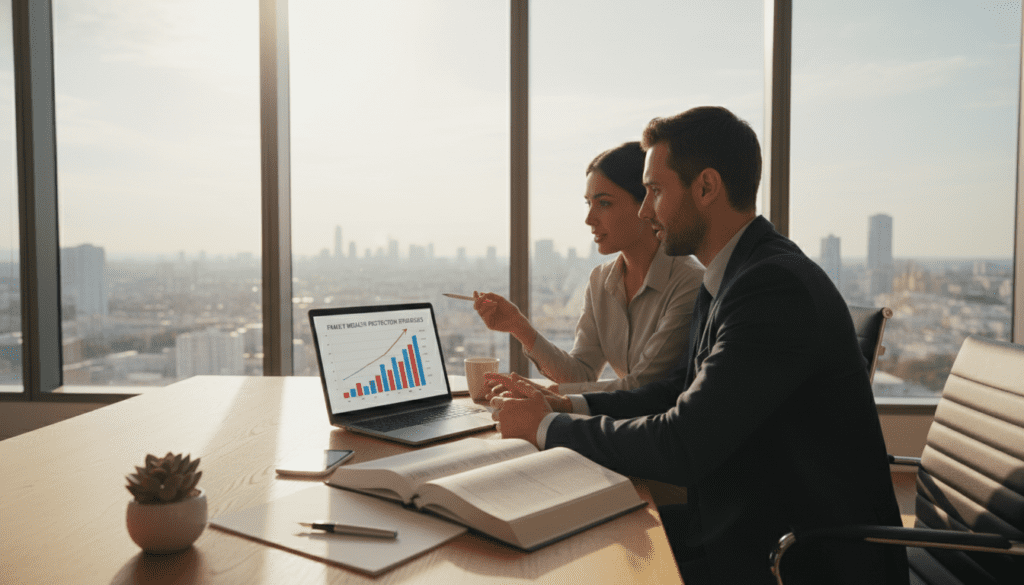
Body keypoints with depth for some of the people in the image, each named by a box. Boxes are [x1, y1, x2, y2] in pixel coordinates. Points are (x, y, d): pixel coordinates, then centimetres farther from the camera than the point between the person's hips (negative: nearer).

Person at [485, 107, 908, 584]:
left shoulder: (776, 285, -25)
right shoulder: (729, 278, 7)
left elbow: (682, 447, -27)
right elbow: (683, 391, 12)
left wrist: (546, 428, -15)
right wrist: (565, 405, 2)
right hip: (747, 524, 8)